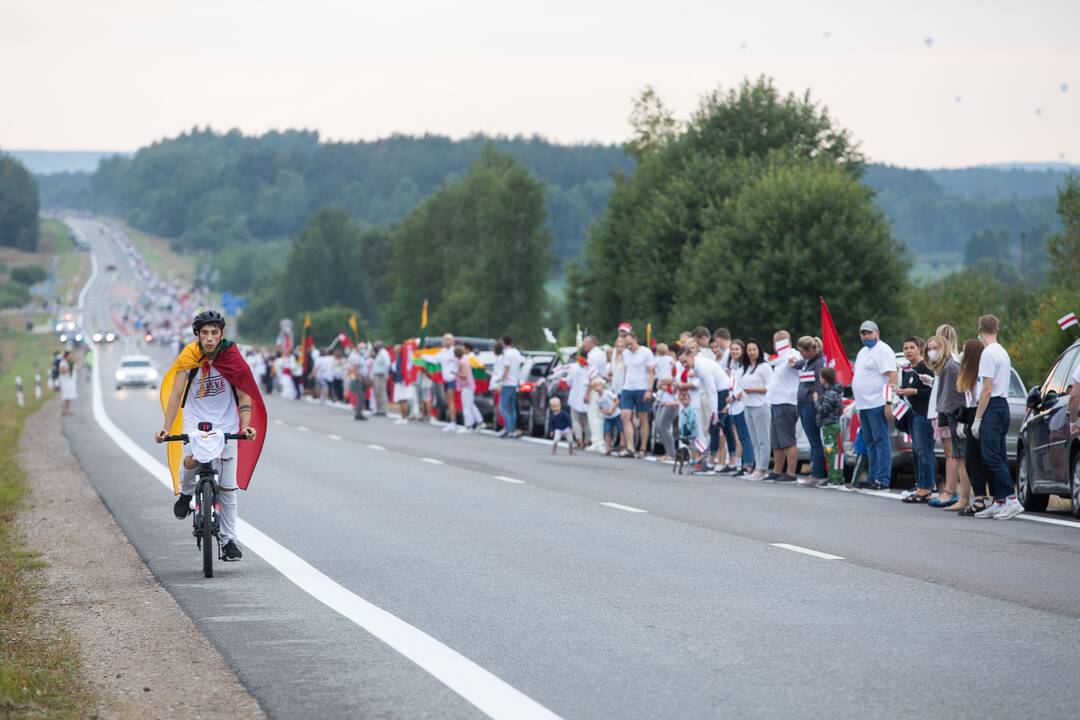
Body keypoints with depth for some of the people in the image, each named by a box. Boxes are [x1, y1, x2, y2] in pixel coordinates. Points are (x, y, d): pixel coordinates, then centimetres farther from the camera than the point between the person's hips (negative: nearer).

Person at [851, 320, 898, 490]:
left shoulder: (883, 350, -9)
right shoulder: (863, 352, 21)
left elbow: (891, 374, -17)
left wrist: (890, 400, -24)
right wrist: (858, 402, 19)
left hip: (877, 404, -10)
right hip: (863, 405, 10)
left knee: (881, 441, -9)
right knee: (870, 442, 12)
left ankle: (883, 479, -11)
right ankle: (873, 477, 17)